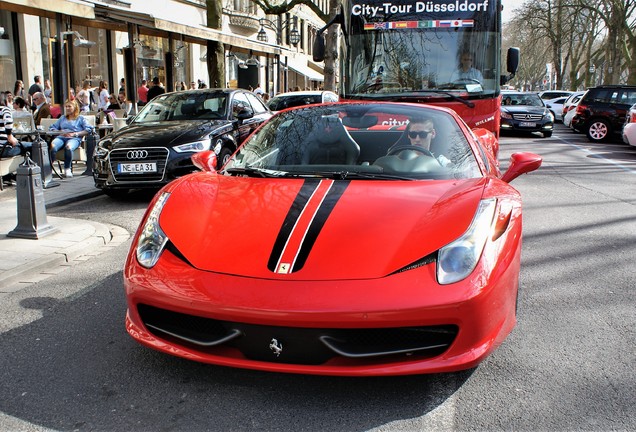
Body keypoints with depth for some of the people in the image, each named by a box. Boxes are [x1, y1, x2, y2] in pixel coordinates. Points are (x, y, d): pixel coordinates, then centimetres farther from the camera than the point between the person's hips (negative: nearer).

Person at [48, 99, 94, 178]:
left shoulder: (81, 118, 23)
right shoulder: (62, 118, 37)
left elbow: (89, 129, 5)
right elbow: (52, 128, 28)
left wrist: (75, 134, -7)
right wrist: (60, 132, 4)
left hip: (74, 139, -3)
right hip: (61, 137, 3)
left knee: (68, 146, -41)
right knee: (52, 146, -34)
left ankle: (67, 169, -30)